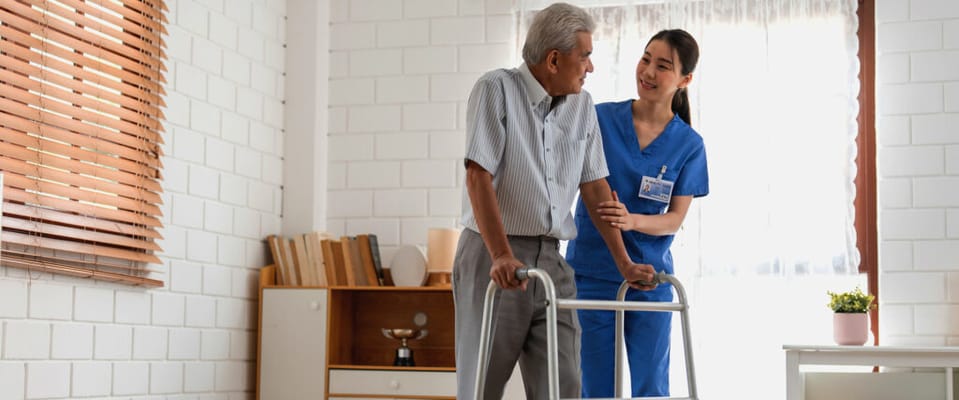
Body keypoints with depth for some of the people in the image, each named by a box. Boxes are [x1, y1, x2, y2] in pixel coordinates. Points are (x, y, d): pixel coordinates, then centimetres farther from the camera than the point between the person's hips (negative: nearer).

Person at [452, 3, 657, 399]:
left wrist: (624, 263, 9)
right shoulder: (496, 89, -7)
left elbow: (596, 187, 13)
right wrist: (502, 255, -25)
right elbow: (479, 177, -15)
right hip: (492, 257, -5)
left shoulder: (582, 106, 11)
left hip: (550, 262, 5)